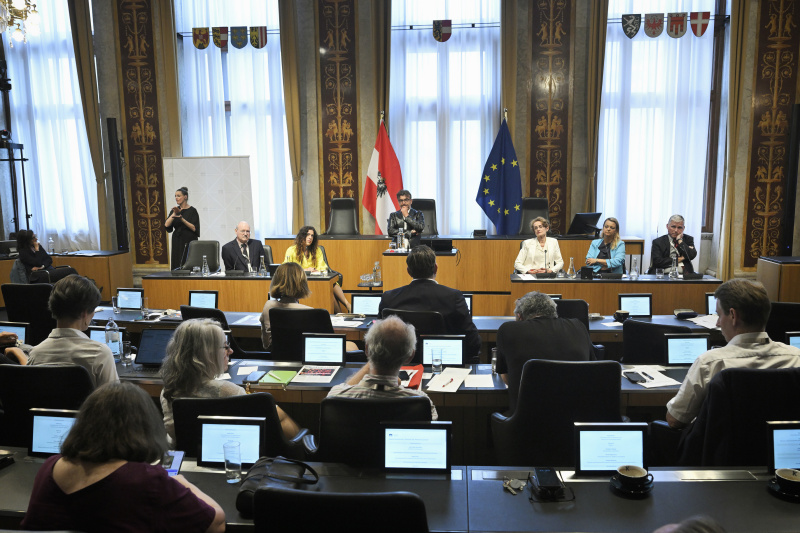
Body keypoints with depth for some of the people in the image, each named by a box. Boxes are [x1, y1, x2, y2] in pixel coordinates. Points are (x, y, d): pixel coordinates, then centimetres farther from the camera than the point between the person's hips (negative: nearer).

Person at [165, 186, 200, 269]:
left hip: (189, 242, -5)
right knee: (177, 267, 1)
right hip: (177, 242, 5)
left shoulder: (192, 211, -4)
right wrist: (174, 214, -11)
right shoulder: (175, 210, 11)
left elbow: (194, 228, -12)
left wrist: (182, 219, -21)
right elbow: (166, 225, 0)